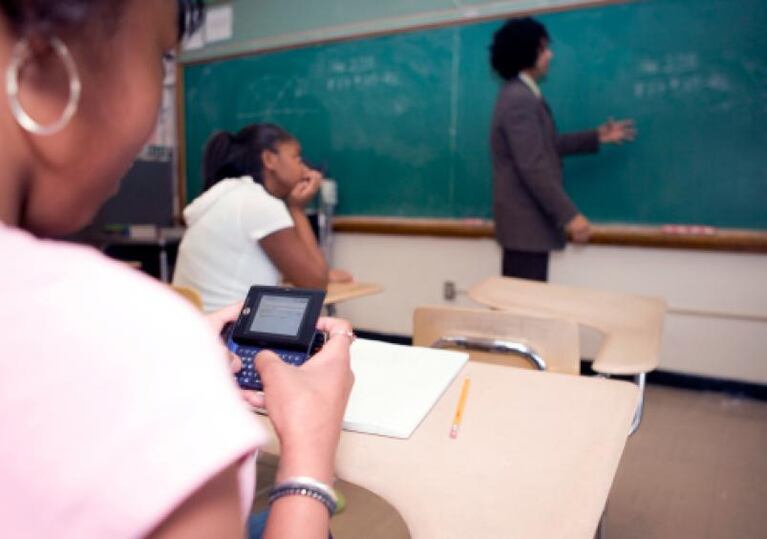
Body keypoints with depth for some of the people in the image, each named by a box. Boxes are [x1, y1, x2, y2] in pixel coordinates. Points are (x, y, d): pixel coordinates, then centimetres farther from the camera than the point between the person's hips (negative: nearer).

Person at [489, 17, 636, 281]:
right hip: (526, 222, -11)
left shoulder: (519, 94, 17)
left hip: (525, 219, 11)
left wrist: (597, 137, 24)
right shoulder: (521, 99, -17)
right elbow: (533, 167, -24)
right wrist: (569, 215, -22)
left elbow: (547, 145, 23)